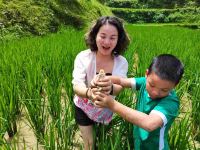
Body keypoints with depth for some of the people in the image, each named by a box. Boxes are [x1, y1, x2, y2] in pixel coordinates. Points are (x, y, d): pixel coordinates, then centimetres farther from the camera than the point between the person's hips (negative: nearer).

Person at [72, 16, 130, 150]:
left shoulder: (122, 62, -18)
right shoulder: (83, 57, -24)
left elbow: (119, 87, -33)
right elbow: (76, 86, -35)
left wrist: (110, 88, -58)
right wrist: (88, 92, -59)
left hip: (107, 109, 3)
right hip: (84, 108, -2)